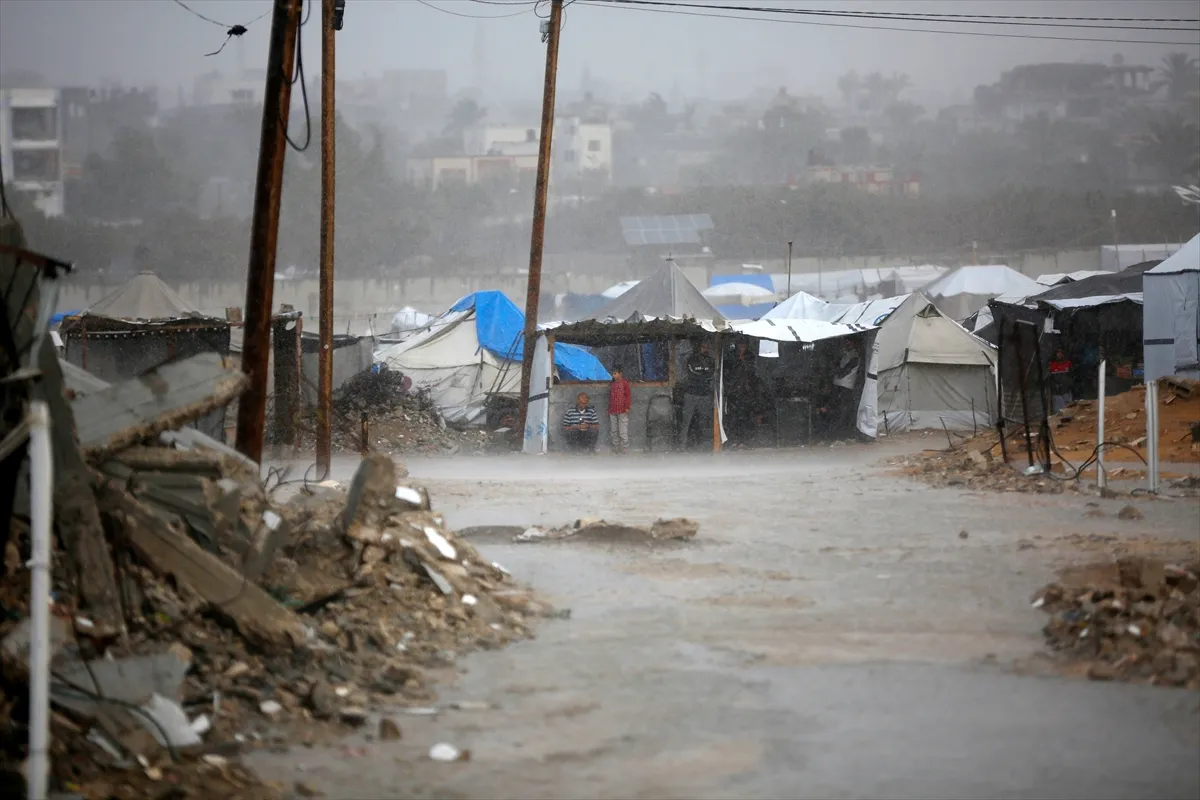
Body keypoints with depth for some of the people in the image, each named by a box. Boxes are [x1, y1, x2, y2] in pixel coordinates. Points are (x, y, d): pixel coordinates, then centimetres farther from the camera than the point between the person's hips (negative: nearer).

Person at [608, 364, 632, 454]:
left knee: (623, 432, -8)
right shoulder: (611, 384, 15)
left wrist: (627, 407, -14)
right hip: (612, 412, 7)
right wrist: (609, 409, 17)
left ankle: (625, 450, -6)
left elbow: (628, 395, -7)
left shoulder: (625, 383, -3)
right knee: (614, 431, 11)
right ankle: (615, 449, 18)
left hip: (622, 411, -7)